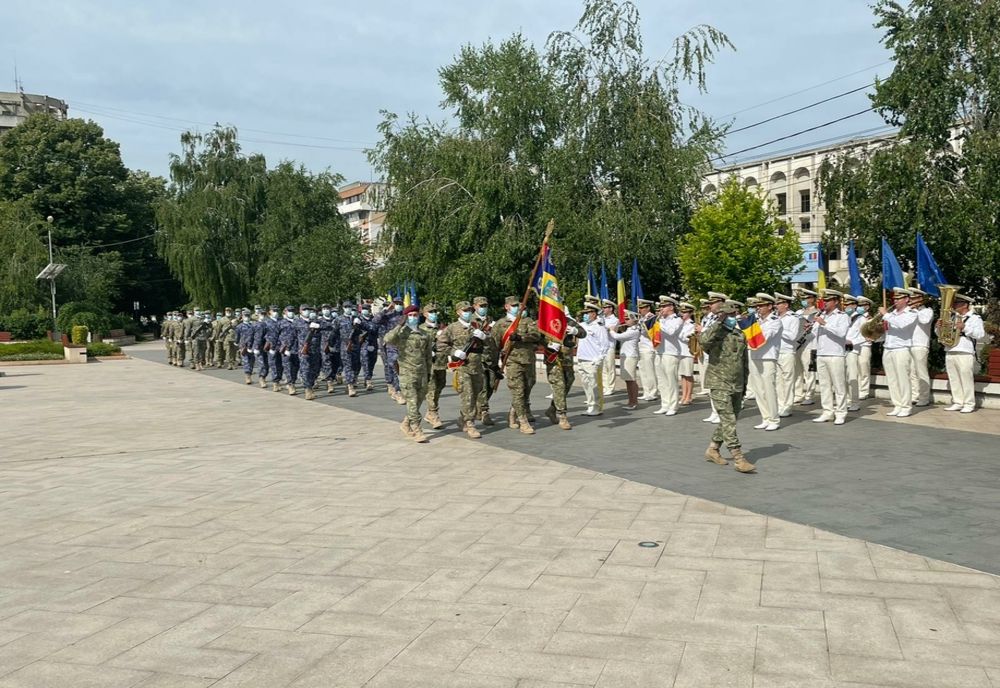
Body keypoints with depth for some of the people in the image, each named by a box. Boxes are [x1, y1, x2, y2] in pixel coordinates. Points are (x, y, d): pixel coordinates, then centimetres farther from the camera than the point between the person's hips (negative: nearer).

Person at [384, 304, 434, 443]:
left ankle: (406, 423, 31)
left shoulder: (425, 335, 10)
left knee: (419, 401, 12)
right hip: (407, 373, -5)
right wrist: (400, 325, -20)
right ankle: (416, 431, -5)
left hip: (422, 373, 5)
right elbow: (387, 339, -25)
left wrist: (428, 372, 17)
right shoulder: (401, 333, -4)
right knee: (412, 403, -8)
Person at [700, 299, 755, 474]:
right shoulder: (715, 332, -7)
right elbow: (705, 341, -34)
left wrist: (744, 384, 20)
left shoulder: (740, 334, 11)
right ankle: (738, 459, -10)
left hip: (736, 386, 7)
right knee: (729, 422, -10)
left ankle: (712, 450, 29)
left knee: (728, 421, 14)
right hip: (719, 384, -7)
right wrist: (719, 322, -24)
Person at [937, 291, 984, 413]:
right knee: (954, 380, 7)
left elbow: (980, 334, -11)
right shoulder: (951, 317, 19)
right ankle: (957, 403, 13)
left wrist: (965, 327, -19)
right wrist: (938, 327, 0)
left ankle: (969, 404, -1)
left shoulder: (974, 318, 2)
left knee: (966, 380, -5)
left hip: (965, 354, -6)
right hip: (949, 353, 6)